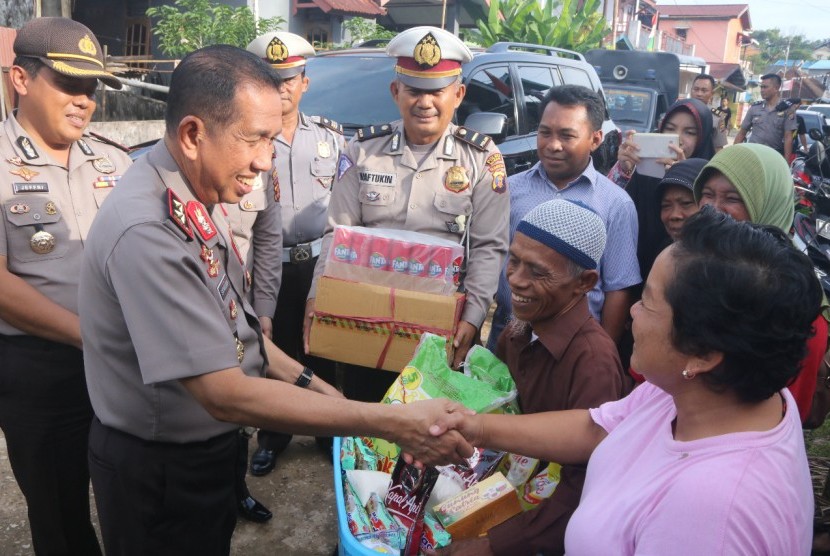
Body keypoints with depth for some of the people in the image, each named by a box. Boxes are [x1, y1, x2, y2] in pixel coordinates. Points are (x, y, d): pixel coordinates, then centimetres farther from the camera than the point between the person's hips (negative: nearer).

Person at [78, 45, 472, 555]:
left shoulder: (200, 196, -2)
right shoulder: (147, 231, -32)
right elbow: (223, 393, -33)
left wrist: (311, 384, 3)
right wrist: (396, 424, -32)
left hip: (209, 446, 8)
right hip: (159, 474, -8)